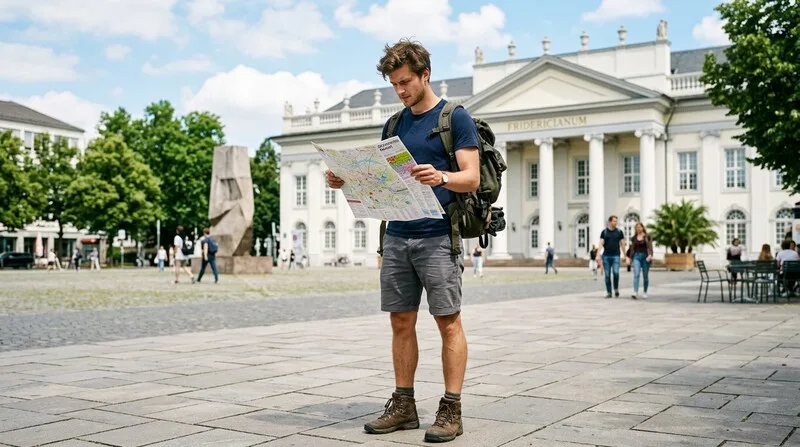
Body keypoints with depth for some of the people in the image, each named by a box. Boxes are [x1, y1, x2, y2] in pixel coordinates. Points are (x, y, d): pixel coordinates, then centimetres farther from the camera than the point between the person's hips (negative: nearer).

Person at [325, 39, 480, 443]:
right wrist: (346, 181, 0)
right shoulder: (394, 125, 17)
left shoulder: (455, 118, 0)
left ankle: (451, 409, 5)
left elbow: (472, 178, -8)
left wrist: (440, 177, -28)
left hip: (438, 237, -6)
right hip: (397, 236, 6)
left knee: (448, 322, -2)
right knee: (401, 321, 8)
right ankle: (403, 405, 17)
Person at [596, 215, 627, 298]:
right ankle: (608, 293, 10)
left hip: (616, 256, -1)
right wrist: (598, 255, -12)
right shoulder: (604, 232, 6)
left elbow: (622, 244, 10)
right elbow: (601, 244, 0)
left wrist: (625, 256, 8)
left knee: (616, 272, -18)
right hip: (606, 256, 1)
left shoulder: (619, 232, 7)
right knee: (607, 275, 3)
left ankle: (616, 289, 2)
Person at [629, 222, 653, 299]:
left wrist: (650, 255, -22)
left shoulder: (647, 237, 0)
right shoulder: (634, 238, 10)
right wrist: (629, 258, 13)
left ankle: (645, 292, 20)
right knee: (636, 274, -14)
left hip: (645, 257, -2)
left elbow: (650, 247, -7)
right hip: (637, 257, 2)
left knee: (645, 275, 6)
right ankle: (635, 293, -24)